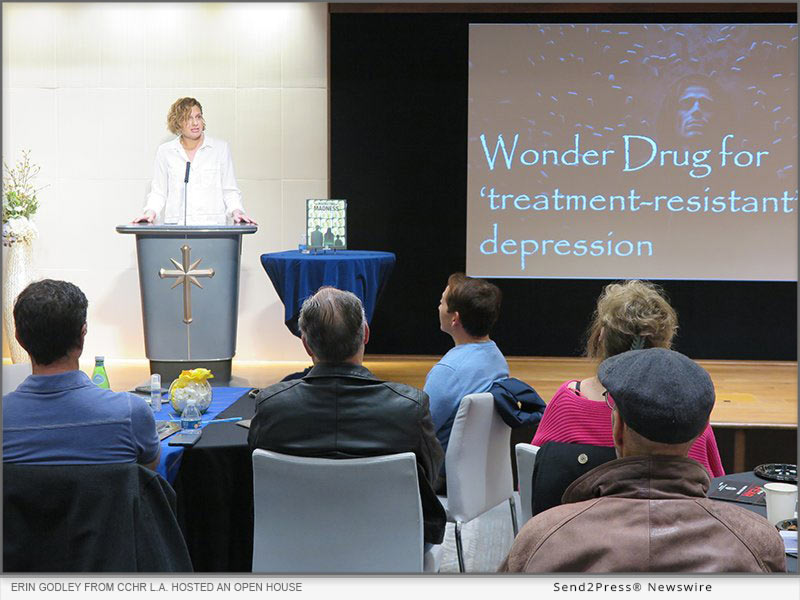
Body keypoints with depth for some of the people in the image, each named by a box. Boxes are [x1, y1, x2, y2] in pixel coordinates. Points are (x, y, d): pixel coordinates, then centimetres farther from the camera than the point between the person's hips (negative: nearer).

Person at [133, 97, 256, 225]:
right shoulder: (165, 151, 13)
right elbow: (158, 192, 16)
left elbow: (230, 190, 12)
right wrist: (151, 211, -2)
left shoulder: (221, 148, 11)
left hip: (212, 225, -1)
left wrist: (236, 210, -5)